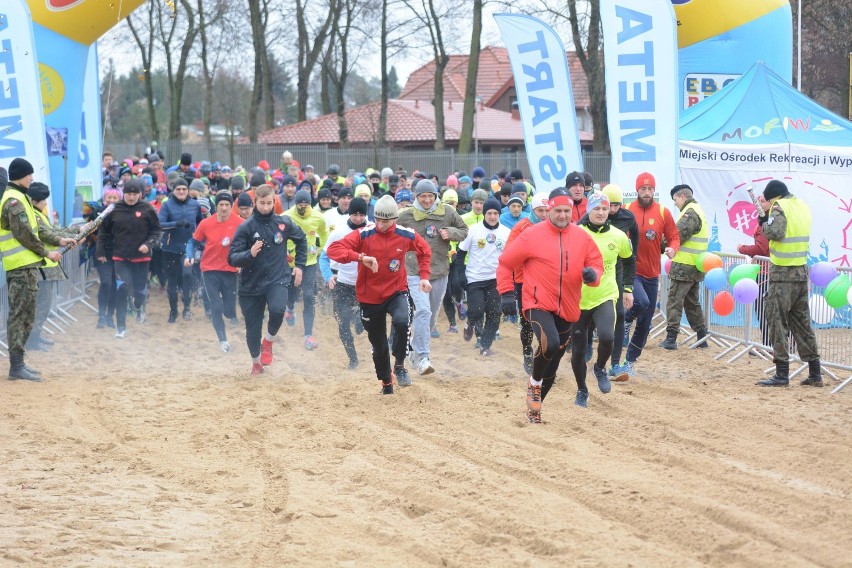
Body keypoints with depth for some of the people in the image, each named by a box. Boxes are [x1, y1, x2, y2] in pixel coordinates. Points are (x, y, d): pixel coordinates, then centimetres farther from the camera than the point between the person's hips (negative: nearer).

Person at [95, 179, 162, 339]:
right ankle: (121, 327, -4)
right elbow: (104, 231, 9)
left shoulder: (147, 209, -4)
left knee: (140, 289, 8)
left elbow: (156, 230, 2)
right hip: (121, 257, 0)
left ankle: (139, 306, 46)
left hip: (141, 257, 0)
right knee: (122, 290, -11)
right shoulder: (115, 210, -2)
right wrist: (100, 251, 8)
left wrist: (149, 244, -14)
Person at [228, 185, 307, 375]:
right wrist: (250, 254, -31)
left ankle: (268, 341, 1)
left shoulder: (284, 223, -2)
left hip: (278, 279, 0)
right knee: (253, 328, 6)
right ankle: (256, 362, 34)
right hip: (252, 284, 0)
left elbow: (301, 240, 19)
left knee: (277, 309, -30)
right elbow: (232, 259, -12)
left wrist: (299, 265, 12)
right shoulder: (246, 227, -9)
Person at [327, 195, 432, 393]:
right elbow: (333, 250, -24)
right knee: (379, 346, 12)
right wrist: (361, 257, -38)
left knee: (401, 321, -33)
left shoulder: (406, 235, -7)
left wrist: (424, 277, 4)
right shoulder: (363, 235, -13)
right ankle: (386, 384, 37)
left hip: (397, 292, 0)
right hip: (369, 297, 0)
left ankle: (399, 365, -12)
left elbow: (425, 251, 15)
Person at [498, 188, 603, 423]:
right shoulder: (532, 235, -5)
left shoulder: (582, 237, 5)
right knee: (550, 343, -30)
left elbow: (597, 264, 10)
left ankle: (534, 408, 29)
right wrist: (506, 293, -7)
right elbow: (506, 263, 0)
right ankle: (534, 382, -1)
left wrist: (592, 275, -14)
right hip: (539, 304, -4)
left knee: (553, 362, 11)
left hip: (567, 309, 5)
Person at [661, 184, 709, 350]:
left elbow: (678, 235, -20)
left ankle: (671, 337, -8)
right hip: (695, 267, 10)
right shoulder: (699, 212, 19)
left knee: (674, 301, -6)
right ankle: (702, 337, 18)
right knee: (692, 302, 17)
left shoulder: (690, 213, -14)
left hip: (684, 266, -10)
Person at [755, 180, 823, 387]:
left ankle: (782, 373, -5)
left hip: (782, 273, -7)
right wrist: (767, 220, 11)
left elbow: (775, 233, -22)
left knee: (778, 321, -2)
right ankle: (815, 373, 14)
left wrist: (765, 223, -2)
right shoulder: (802, 206, 13)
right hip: (802, 272, 7)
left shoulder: (780, 207, -10)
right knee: (802, 323, 13)